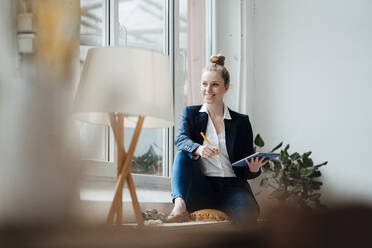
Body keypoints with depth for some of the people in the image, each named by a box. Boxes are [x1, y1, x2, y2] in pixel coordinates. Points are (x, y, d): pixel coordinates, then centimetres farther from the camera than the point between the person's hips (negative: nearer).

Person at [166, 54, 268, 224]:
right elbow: (181, 139, -9)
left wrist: (253, 169, -14)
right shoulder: (191, 113, 13)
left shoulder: (241, 121, 13)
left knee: (249, 213, -33)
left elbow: (246, 166, 11)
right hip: (201, 189, 1)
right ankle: (179, 205, -41)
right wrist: (198, 149, -32)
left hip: (231, 185, -1)